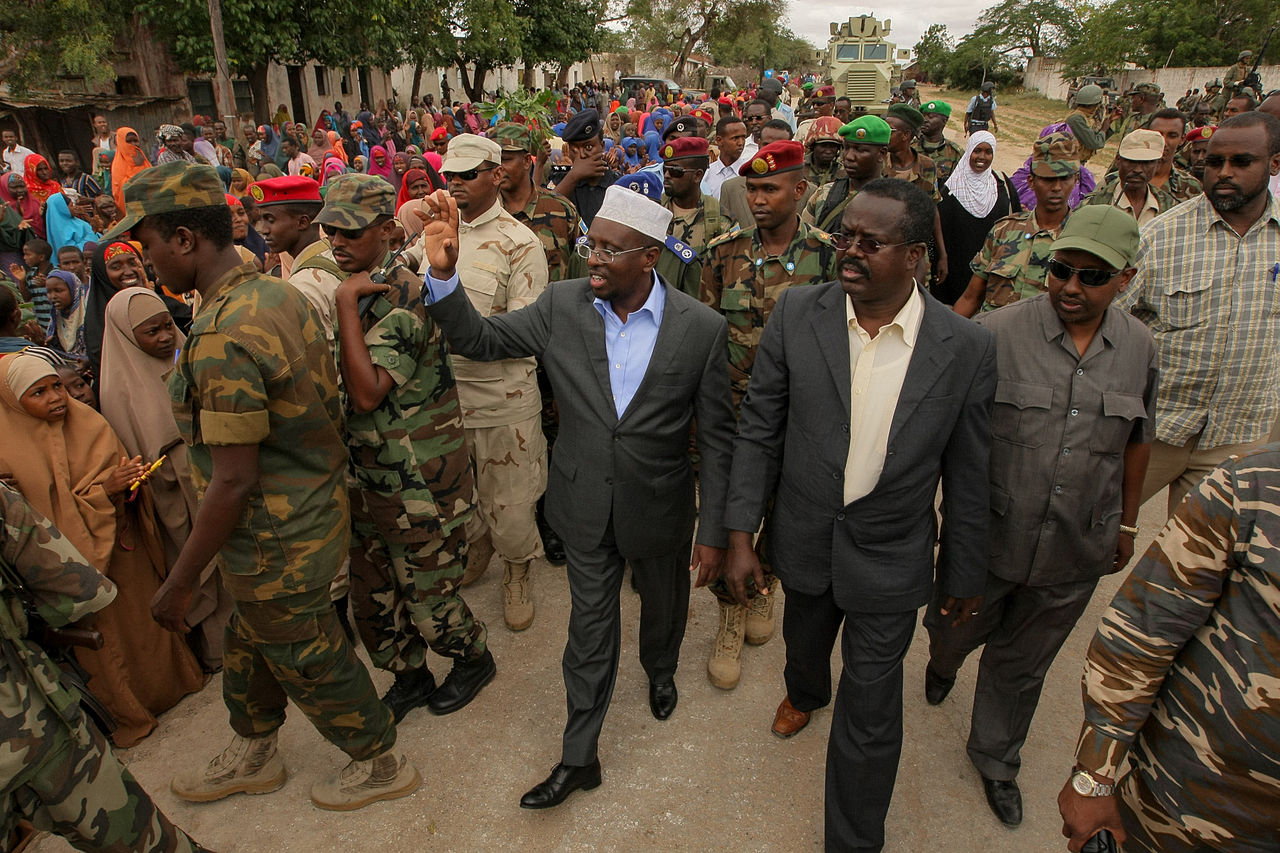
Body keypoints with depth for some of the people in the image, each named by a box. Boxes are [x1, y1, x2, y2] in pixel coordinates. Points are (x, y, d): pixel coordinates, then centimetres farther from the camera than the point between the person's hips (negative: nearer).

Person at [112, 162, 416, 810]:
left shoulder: (222, 338, -28)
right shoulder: (280, 294, 1)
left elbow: (234, 480, -27)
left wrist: (179, 583, -16)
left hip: (275, 538, -9)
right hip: (315, 506, 9)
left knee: (306, 658, 13)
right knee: (250, 640, 27)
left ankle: (381, 763, 35)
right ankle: (253, 756, 50)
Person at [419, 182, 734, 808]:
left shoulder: (700, 328, -16)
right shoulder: (562, 305, -11)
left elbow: (715, 438, -10)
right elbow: (478, 339, -3)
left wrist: (713, 531, -8)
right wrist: (443, 271, -22)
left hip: (660, 506, -1)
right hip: (586, 505, 1)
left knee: (663, 605, 24)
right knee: (590, 626, 14)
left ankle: (660, 671, 59)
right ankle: (579, 756, 32)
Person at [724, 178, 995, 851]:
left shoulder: (966, 348, -15)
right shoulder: (796, 314, -12)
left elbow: (968, 478, -5)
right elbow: (759, 429, -5)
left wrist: (964, 577, 4)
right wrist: (740, 536, -6)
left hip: (892, 559, -2)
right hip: (804, 538, 3)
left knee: (869, 714, 9)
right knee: (803, 641, 30)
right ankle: (805, 692, 68)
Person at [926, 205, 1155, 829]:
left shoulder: (1139, 348, -3)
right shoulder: (996, 333, -18)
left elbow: (1136, 441, 11)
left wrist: (1127, 523, 17)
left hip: (1077, 551, 3)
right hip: (988, 537, -2)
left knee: (1023, 662, 21)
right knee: (956, 630, 23)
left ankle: (996, 759, 45)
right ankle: (944, 662, 61)